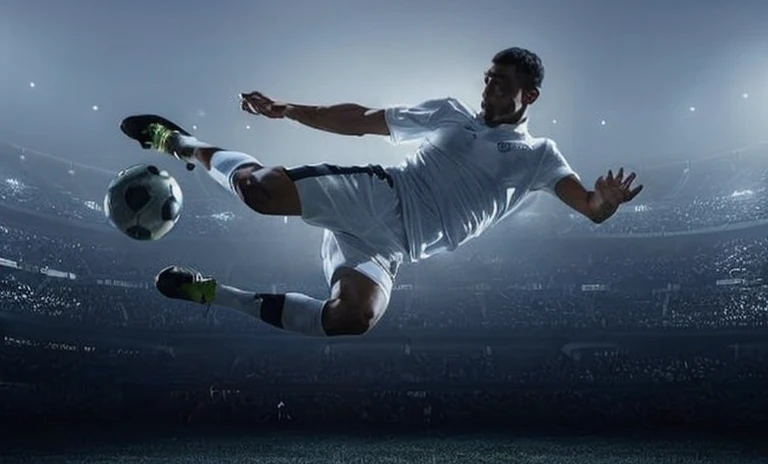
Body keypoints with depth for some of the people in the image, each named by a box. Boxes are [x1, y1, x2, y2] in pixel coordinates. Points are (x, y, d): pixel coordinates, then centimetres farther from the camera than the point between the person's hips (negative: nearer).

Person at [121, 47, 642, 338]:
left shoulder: (539, 156, 14)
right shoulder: (452, 112, 15)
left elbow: (588, 205, 0)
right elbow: (362, 120, 14)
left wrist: (604, 202, -26)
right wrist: (288, 110, 6)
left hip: (389, 247, 0)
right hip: (373, 193, 1)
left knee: (353, 318, -33)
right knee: (263, 187, -28)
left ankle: (213, 292, -13)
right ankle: (182, 144, 5)